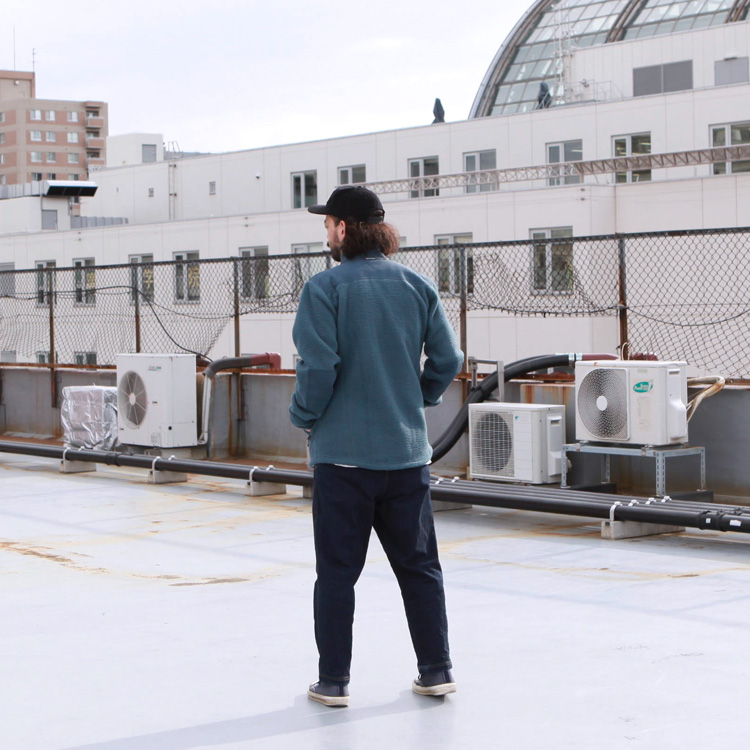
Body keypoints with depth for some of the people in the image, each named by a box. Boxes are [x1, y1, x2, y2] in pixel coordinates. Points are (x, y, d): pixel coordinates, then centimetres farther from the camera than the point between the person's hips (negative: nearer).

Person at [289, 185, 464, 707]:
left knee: (337, 570, 5)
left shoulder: (325, 288, -11)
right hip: (407, 451, 4)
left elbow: (319, 367, -16)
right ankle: (437, 669, 17)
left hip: (343, 452, -4)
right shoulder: (417, 285, 3)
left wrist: (304, 417, 1)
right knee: (419, 564, 13)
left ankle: (334, 680, 9)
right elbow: (448, 359, 3)